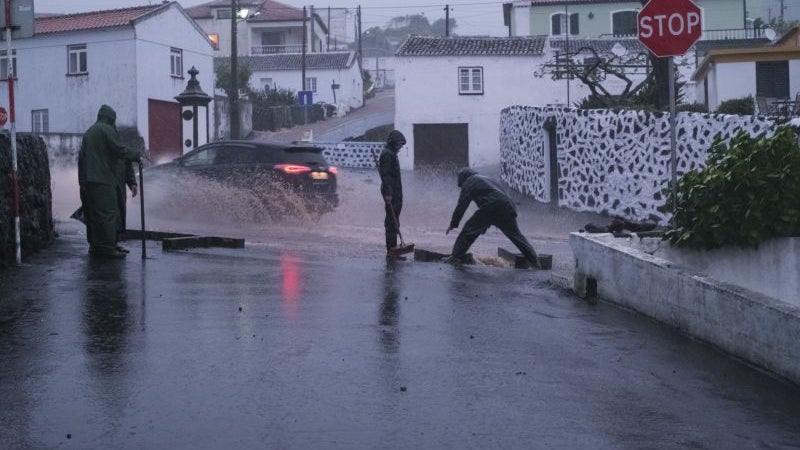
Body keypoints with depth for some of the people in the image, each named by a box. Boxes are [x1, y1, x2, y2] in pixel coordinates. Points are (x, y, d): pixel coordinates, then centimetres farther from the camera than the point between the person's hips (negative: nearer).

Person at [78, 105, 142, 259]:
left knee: (92, 214, 12)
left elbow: (81, 157, 22)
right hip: (103, 180, -9)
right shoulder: (107, 130, -6)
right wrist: (138, 156, -4)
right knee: (108, 213, -9)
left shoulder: (88, 132, 22)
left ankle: (95, 245, 16)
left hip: (88, 180, 9)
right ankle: (108, 248, -13)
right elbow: (120, 150, -15)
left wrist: (82, 180, 22)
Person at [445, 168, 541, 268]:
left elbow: (462, 205, 5)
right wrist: (485, 226, 44)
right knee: (516, 235, 17)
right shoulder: (487, 179, 37)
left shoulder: (469, 182, 13)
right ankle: (534, 261, 16)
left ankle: (456, 256, 3)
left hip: (490, 209, -7)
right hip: (507, 208, 7)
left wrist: (453, 224, 10)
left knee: (469, 230, 5)